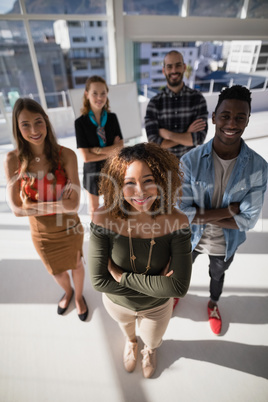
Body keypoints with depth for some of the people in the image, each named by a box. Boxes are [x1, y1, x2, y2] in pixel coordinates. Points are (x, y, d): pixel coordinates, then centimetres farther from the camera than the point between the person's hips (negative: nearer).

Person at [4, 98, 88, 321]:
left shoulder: (66, 155, -21)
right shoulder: (13, 160, -16)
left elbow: (74, 204, -22)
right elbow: (17, 209, -18)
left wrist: (34, 205, -27)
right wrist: (58, 204, -26)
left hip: (70, 228, -1)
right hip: (42, 233, 2)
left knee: (76, 265, 24)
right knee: (57, 271, 27)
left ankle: (79, 296, 57)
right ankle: (67, 292, 62)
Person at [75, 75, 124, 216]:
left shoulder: (112, 118, -7)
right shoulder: (80, 122, -15)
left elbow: (120, 147, -13)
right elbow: (86, 156, -21)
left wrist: (98, 150, -24)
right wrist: (111, 151, -19)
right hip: (93, 171, -1)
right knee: (94, 207, 21)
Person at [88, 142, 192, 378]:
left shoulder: (176, 222, -32)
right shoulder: (104, 220, -32)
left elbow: (179, 287, -32)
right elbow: (99, 281, -27)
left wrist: (123, 276, -30)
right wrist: (154, 283, -28)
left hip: (157, 306, 0)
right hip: (117, 303, 1)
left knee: (152, 341, 33)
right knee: (126, 328, 37)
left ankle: (150, 349, 73)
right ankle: (131, 342, 76)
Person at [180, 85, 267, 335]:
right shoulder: (190, 161, -26)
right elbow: (182, 213, -27)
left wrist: (202, 215, -26)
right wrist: (231, 208, -28)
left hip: (226, 244, 1)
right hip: (191, 238, 0)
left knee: (217, 275, 31)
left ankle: (213, 304, 65)